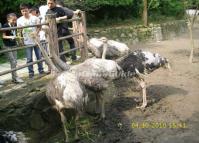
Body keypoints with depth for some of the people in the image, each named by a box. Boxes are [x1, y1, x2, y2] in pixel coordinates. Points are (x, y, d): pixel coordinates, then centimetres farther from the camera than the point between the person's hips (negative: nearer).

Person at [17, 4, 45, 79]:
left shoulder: (35, 18, -6)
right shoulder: (19, 20, -5)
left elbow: (39, 27, 3)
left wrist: (36, 33, -15)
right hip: (27, 42, 0)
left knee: (39, 56, 11)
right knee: (29, 59, 3)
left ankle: (41, 70, 26)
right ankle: (31, 72, 16)